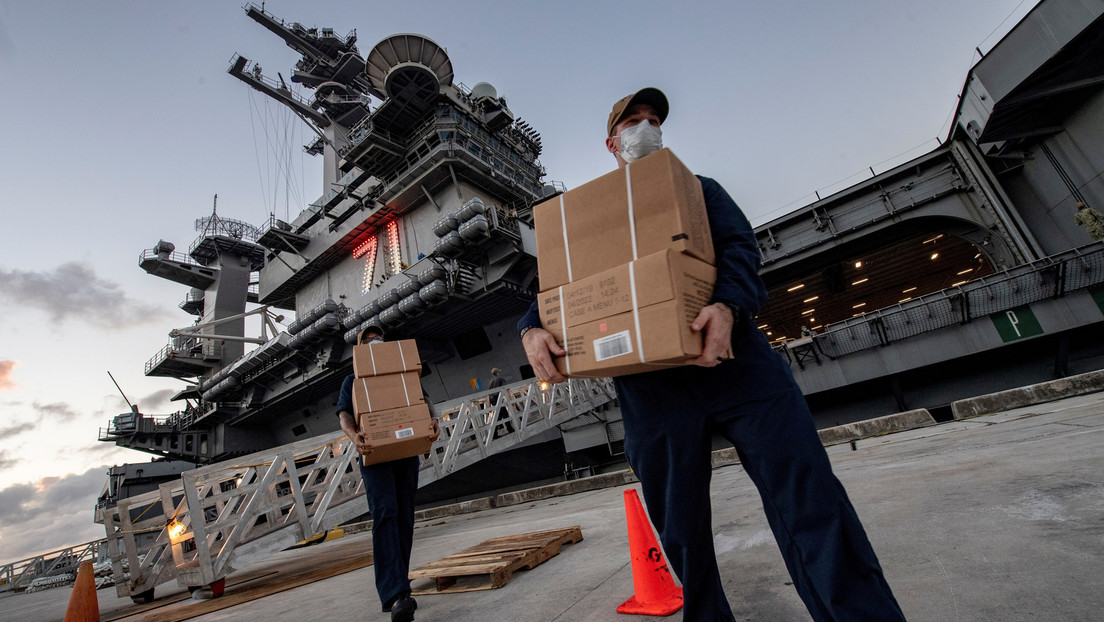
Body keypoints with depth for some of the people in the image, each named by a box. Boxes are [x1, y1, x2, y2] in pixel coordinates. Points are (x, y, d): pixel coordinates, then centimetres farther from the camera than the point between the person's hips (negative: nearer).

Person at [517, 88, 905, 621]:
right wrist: (532, 328, -12)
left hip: (735, 359, 0)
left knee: (807, 496, -5)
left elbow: (739, 245, 3)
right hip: (651, 386, 1)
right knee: (681, 532, 11)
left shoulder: (699, 189, 20)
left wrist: (728, 304, -21)